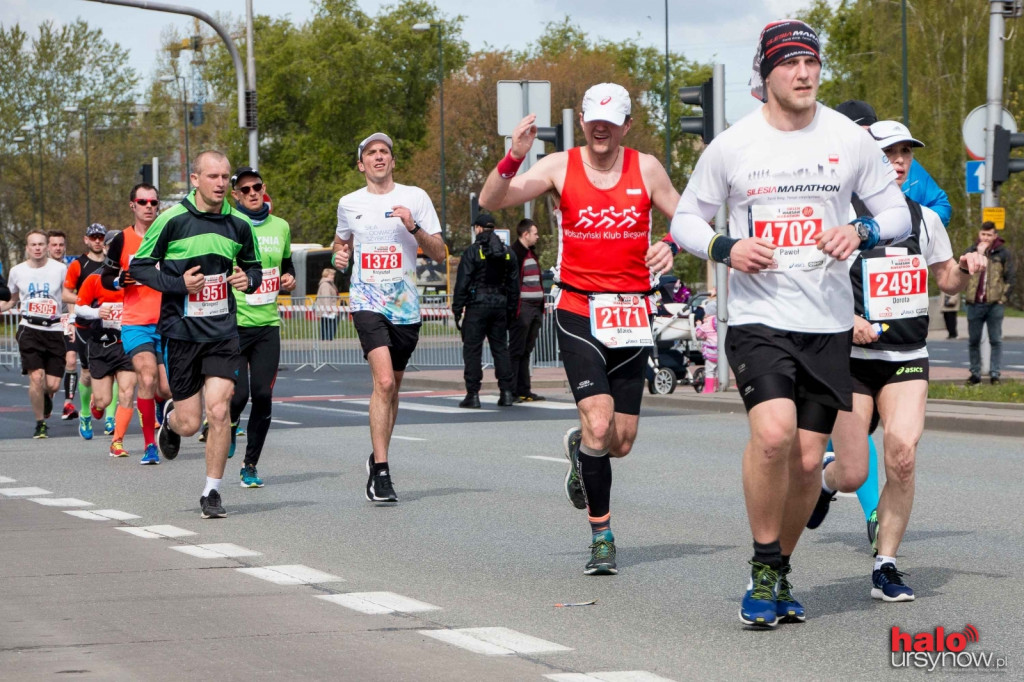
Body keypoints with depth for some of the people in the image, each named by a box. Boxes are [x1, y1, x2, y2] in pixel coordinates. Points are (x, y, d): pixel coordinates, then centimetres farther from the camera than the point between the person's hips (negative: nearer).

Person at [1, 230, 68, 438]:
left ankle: (47, 398, 35)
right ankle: (40, 424, 3)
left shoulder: (60, 269, -1)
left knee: (53, 385, -4)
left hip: (54, 329, 0)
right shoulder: (17, 272, 5)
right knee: (36, 377, -16)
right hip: (29, 329, 0)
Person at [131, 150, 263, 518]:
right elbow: (138, 266, -3)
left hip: (223, 330, 2)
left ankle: (212, 492, 3)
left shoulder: (239, 224, 2)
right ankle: (170, 419, 40)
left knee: (219, 409, -12)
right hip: (181, 330, -2)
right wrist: (178, 284, -16)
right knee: (189, 423, 1)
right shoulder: (173, 219, -9)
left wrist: (249, 280, -6)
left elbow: (254, 265, 18)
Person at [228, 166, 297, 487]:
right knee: (238, 394, -9)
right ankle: (228, 425, 26)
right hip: (233, 324, -4)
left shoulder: (281, 227, 11)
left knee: (263, 395, -2)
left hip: (268, 324, 4)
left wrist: (289, 280, 7)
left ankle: (251, 464, 11)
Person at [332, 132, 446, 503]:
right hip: (367, 302, -1)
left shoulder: (415, 197, 4)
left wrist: (414, 227, -14)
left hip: (405, 305, 1)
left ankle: (378, 458, 30)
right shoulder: (349, 203, 9)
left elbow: (440, 254, 2)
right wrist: (339, 255, 6)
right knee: (384, 381, -19)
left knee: (392, 386, 11)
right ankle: (380, 472, -18)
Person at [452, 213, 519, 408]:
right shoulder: (508, 253, 10)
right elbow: (514, 284, 13)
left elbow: (462, 283, -8)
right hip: (500, 306, 5)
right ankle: (506, 393, 5)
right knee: (501, 348, 9)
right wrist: (511, 310, 18)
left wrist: (457, 310, -4)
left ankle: (473, 394, -5)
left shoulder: (472, 252, -7)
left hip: (477, 306, -5)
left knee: (472, 350, -2)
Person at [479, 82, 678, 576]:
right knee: (599, 426, -18)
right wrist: (514, 158, -23)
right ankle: (601, 536, -2)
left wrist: (670, 245, -7)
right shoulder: (560, 167, 0)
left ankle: (579, 447, 42)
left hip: (631, 313, 2)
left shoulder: (645, 169, 5)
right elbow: (490, 201, -6)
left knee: (621, 442, 4)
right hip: (578, 312, -2)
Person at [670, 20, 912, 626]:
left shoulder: (849, 139, 3)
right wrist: (725, 247, -11)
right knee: (773, 432, -24)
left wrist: (862, 231, -11)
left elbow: (897, 211, 10)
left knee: (808, 459, 3)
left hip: (828, 324, 2)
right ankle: (764, 568, -6)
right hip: (758, 319, -2)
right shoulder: (732, 145, -1)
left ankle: (781, 571, 26)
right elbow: (686, 218, 9)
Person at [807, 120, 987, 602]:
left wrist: (966, 269, -1)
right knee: (853, 474, -3)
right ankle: (825, 477, 36)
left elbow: (947, 282, 21)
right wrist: (848, 320, -21)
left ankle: (885, 567, -7)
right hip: (852, 360, -3)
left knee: (902, 454, -19)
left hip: (908, 361, 3)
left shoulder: (925, 218, 10)